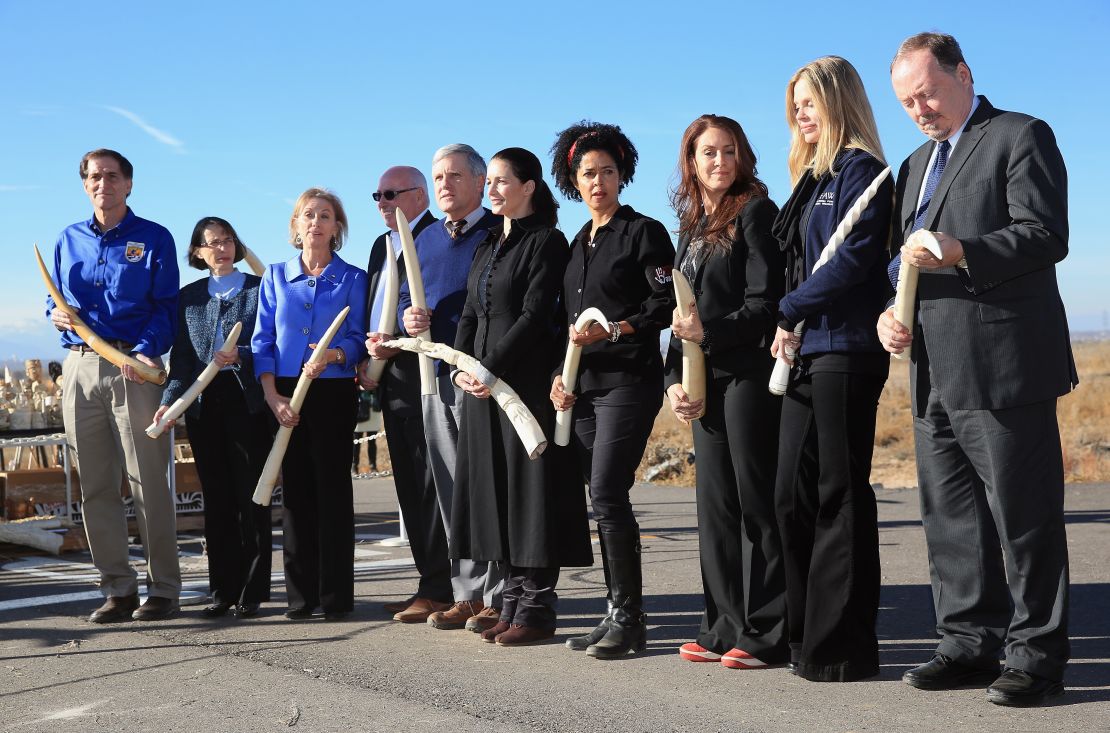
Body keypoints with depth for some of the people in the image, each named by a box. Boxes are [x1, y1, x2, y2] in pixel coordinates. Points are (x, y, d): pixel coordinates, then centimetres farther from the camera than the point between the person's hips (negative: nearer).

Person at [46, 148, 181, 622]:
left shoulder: (153, 238, 4)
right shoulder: (69, 240, 17)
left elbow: (166, 306, -2)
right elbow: (56, 300, 23)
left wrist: (146, 351, -19)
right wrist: (56, 313, -1)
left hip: (134, 368, -4)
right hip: (81, 367, 5)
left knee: (148, 483, -5)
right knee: (95, 487, 5)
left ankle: (163, 589, 2)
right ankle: (118, 589, 13)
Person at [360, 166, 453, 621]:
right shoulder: (382, 246, 21)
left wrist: (398, 344, -20)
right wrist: (369, 360, 9)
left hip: (424, 378, -9)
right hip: (391, 382, 9)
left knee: (431, 486, -7)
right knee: (410, 487, 11)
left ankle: (438, 590, -3)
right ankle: (430, 583, 18)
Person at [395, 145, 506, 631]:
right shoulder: (425, 240, 19)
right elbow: (405, 298, 23)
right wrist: (409, 317, 0)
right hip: (435, 376, 7)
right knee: (451, 491, 9)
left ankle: (498, 597, 0)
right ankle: (466, 594, 17)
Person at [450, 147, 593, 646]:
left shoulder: (546, 241, -5)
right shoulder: (488, 245, 18)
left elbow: (535, 314, -14)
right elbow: (470, 312, 16)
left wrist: (491, 368, -18)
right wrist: (463, 365, 0)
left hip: (528, 380, -8)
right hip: (484, 380, 8)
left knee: (530, 487, -5)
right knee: (496, 488, 7)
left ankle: (537, 609, 1)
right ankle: (514, 602, 14)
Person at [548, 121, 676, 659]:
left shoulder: (644, 232, -3)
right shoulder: (579, 243, 18)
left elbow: (666, 306, -10)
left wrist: (612, 330, -19)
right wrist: (560, 374, 11)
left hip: (629, 381, -7)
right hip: (583, 387, 7)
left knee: (607, 493, -14)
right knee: (604, 498, 7)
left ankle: (629, 618, -7)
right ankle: (618, 615, 12)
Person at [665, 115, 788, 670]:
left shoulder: (755, 213, -4)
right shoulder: (693, 226, 18)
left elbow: (765, 303, -12)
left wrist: (710, 332, -20)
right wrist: (674, 379, 6)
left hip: (750, 374, -8)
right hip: (706, 382, 8)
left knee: (755, 500, -5)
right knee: (715, 504, 9)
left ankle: (767, 633, 1)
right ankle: (725, 628, 16)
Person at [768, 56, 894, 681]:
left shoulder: (859, 170, -6)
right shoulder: (813, 177, 21)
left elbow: (854, 258, -17)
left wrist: (790, 310, -9)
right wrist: (791, 328, 6)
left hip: (846, 351, -9)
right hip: (807, 350, 9)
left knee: (841, 495, -5)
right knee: (794, 494, 8)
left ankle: (846, 646, 1)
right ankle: (810, 634, 16)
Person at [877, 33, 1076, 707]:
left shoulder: (1021, 137, -1)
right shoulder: (916, 165, 23)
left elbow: (1047, 236, -12)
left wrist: (961, 252, -23)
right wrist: (891, 314, 7)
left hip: (1004, 367, -8)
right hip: (935, 374, 8)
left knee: (1022, 519, -3)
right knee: (951, 519, 11)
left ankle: (1037, 657, 4)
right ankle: (971, 645, 20)